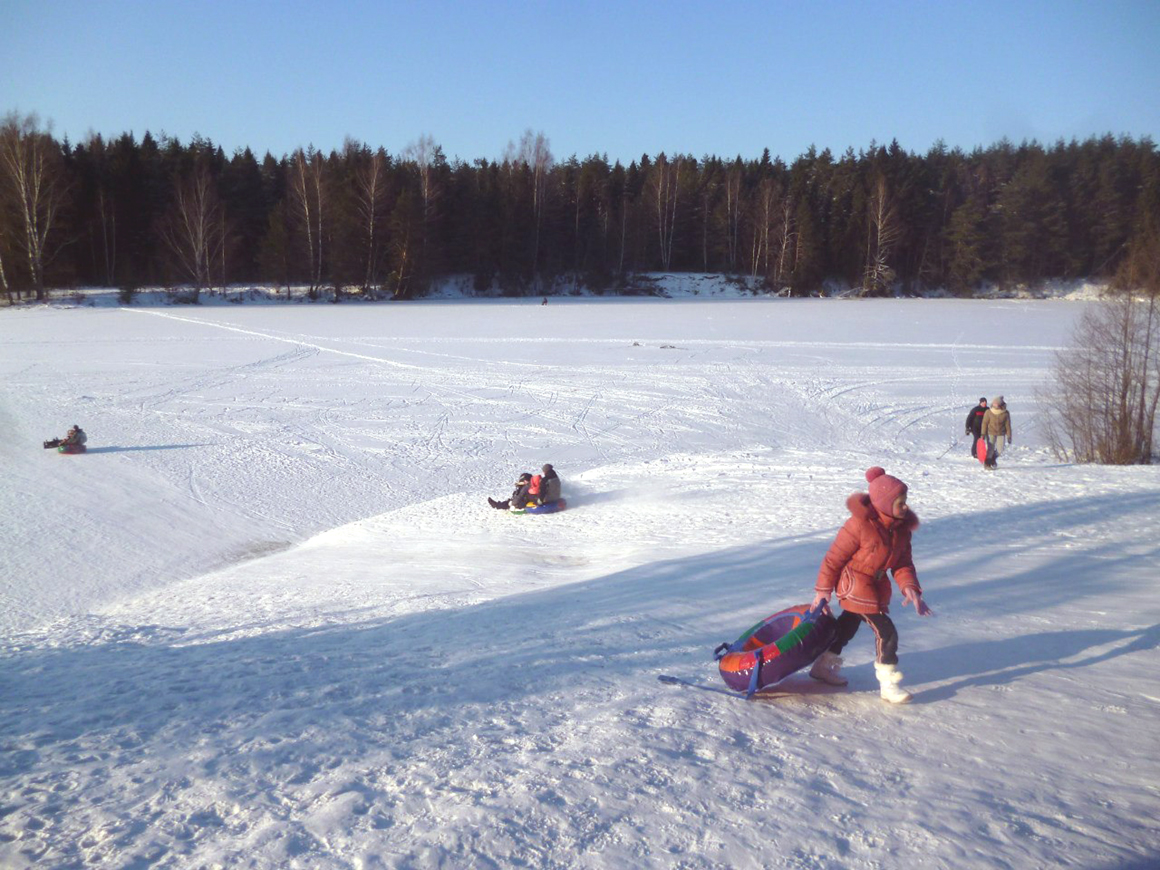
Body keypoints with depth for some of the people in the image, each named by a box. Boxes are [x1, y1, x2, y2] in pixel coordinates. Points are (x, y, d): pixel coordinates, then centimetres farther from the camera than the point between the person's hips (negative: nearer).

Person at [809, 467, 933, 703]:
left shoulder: (902, 527, -4)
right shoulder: (860, 524, -26)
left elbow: (903, 562, 1)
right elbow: (835, 557, -19)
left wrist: (909, 587, -18)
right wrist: (823, 590, -13)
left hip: (877, 585, 9)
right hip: (855, 584, -9)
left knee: (849, 623, 23)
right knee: (886, 631, -12)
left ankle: (823, 666, 42)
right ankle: (889, 685, 2)